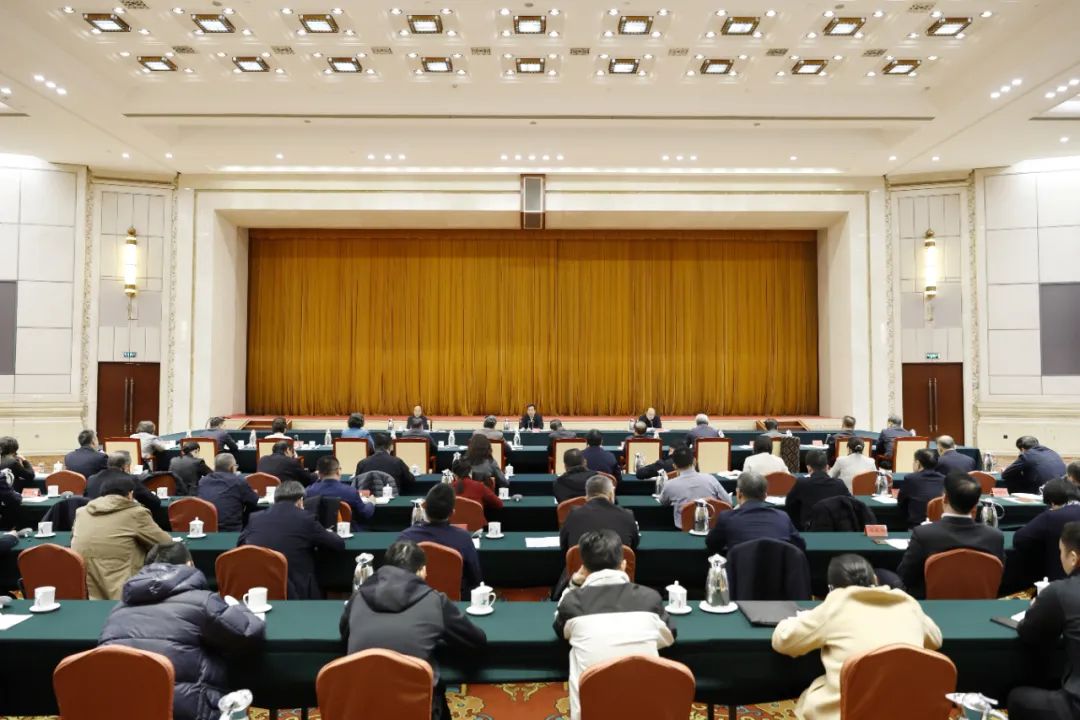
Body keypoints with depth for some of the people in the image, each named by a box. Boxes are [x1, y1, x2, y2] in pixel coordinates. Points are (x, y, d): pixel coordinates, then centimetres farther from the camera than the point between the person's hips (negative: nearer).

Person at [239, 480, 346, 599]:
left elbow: (240, 543, 25)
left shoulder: (255, 518, 6)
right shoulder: (306, 519, -4)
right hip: (293, 594, -4)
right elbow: (339, 545, 5)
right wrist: (328, 534, 27)